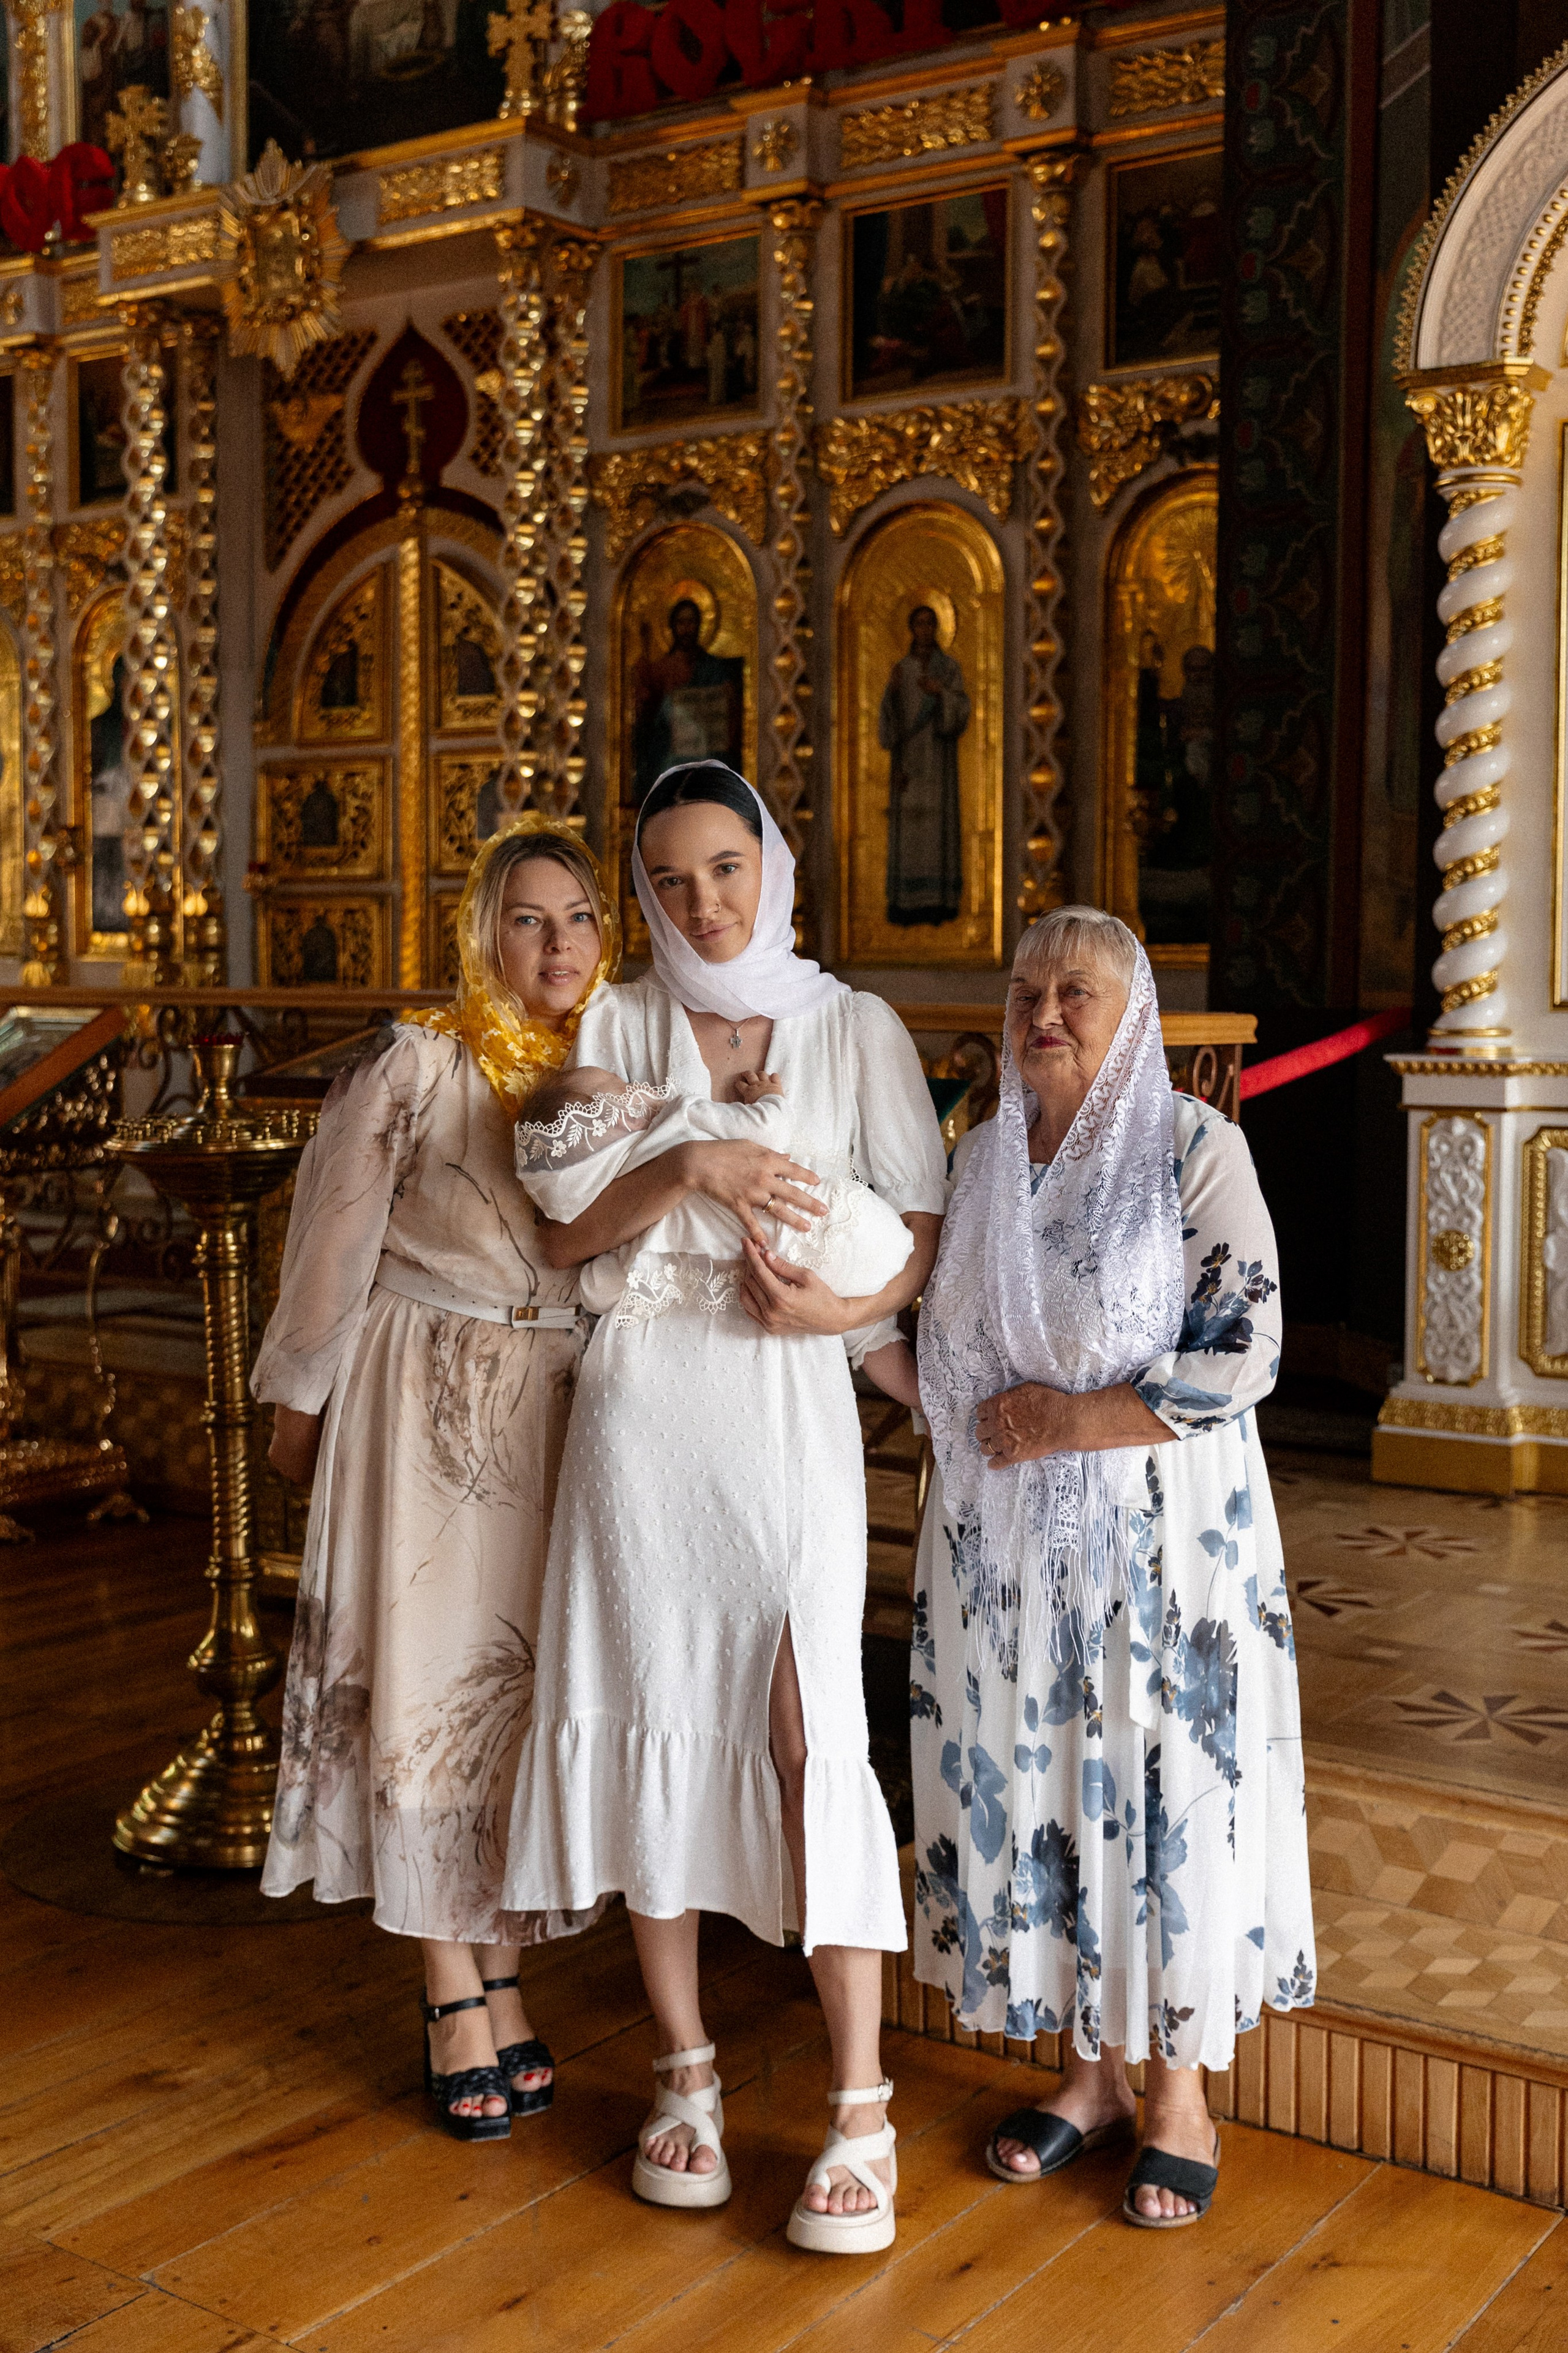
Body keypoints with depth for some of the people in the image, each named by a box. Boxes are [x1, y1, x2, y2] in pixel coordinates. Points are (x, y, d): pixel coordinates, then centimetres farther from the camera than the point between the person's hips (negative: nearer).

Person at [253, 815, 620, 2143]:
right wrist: (300, 1399, 5)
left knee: (528, 1680, 7)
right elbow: (335, 1240, -1)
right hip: (425, 1400, -3)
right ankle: (457, 2000, 13)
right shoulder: (418, 1067, -9)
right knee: (427, 1679, 0)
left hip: (566, 1410, 3)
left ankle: (501, 1975, 22)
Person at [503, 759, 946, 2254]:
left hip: (788, 1405, -2)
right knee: (652, 1725, 6)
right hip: (639, 1404, 2)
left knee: (811, 1737, -7)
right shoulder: (617, 1026, 7)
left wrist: (842, 1307, -16)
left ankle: (862, 2117, 4)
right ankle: (684, 2077, 22)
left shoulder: (858, 1029, 4)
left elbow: (932, 1235, 2)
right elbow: (559, 1233, -1)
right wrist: (685, 1168, -17)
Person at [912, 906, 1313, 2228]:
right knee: (1034, 1781, 9)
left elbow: (1247, 1349, -14)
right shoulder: (983, 1156, 8)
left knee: (1168, 1784, 2)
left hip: (1163, 1525, -5)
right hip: (1007, 1535, 5)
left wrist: (1076, 1421, -16)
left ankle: (1182, 2092, 20)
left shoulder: (1193, 1146, -8)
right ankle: (1093, 2070, 27)